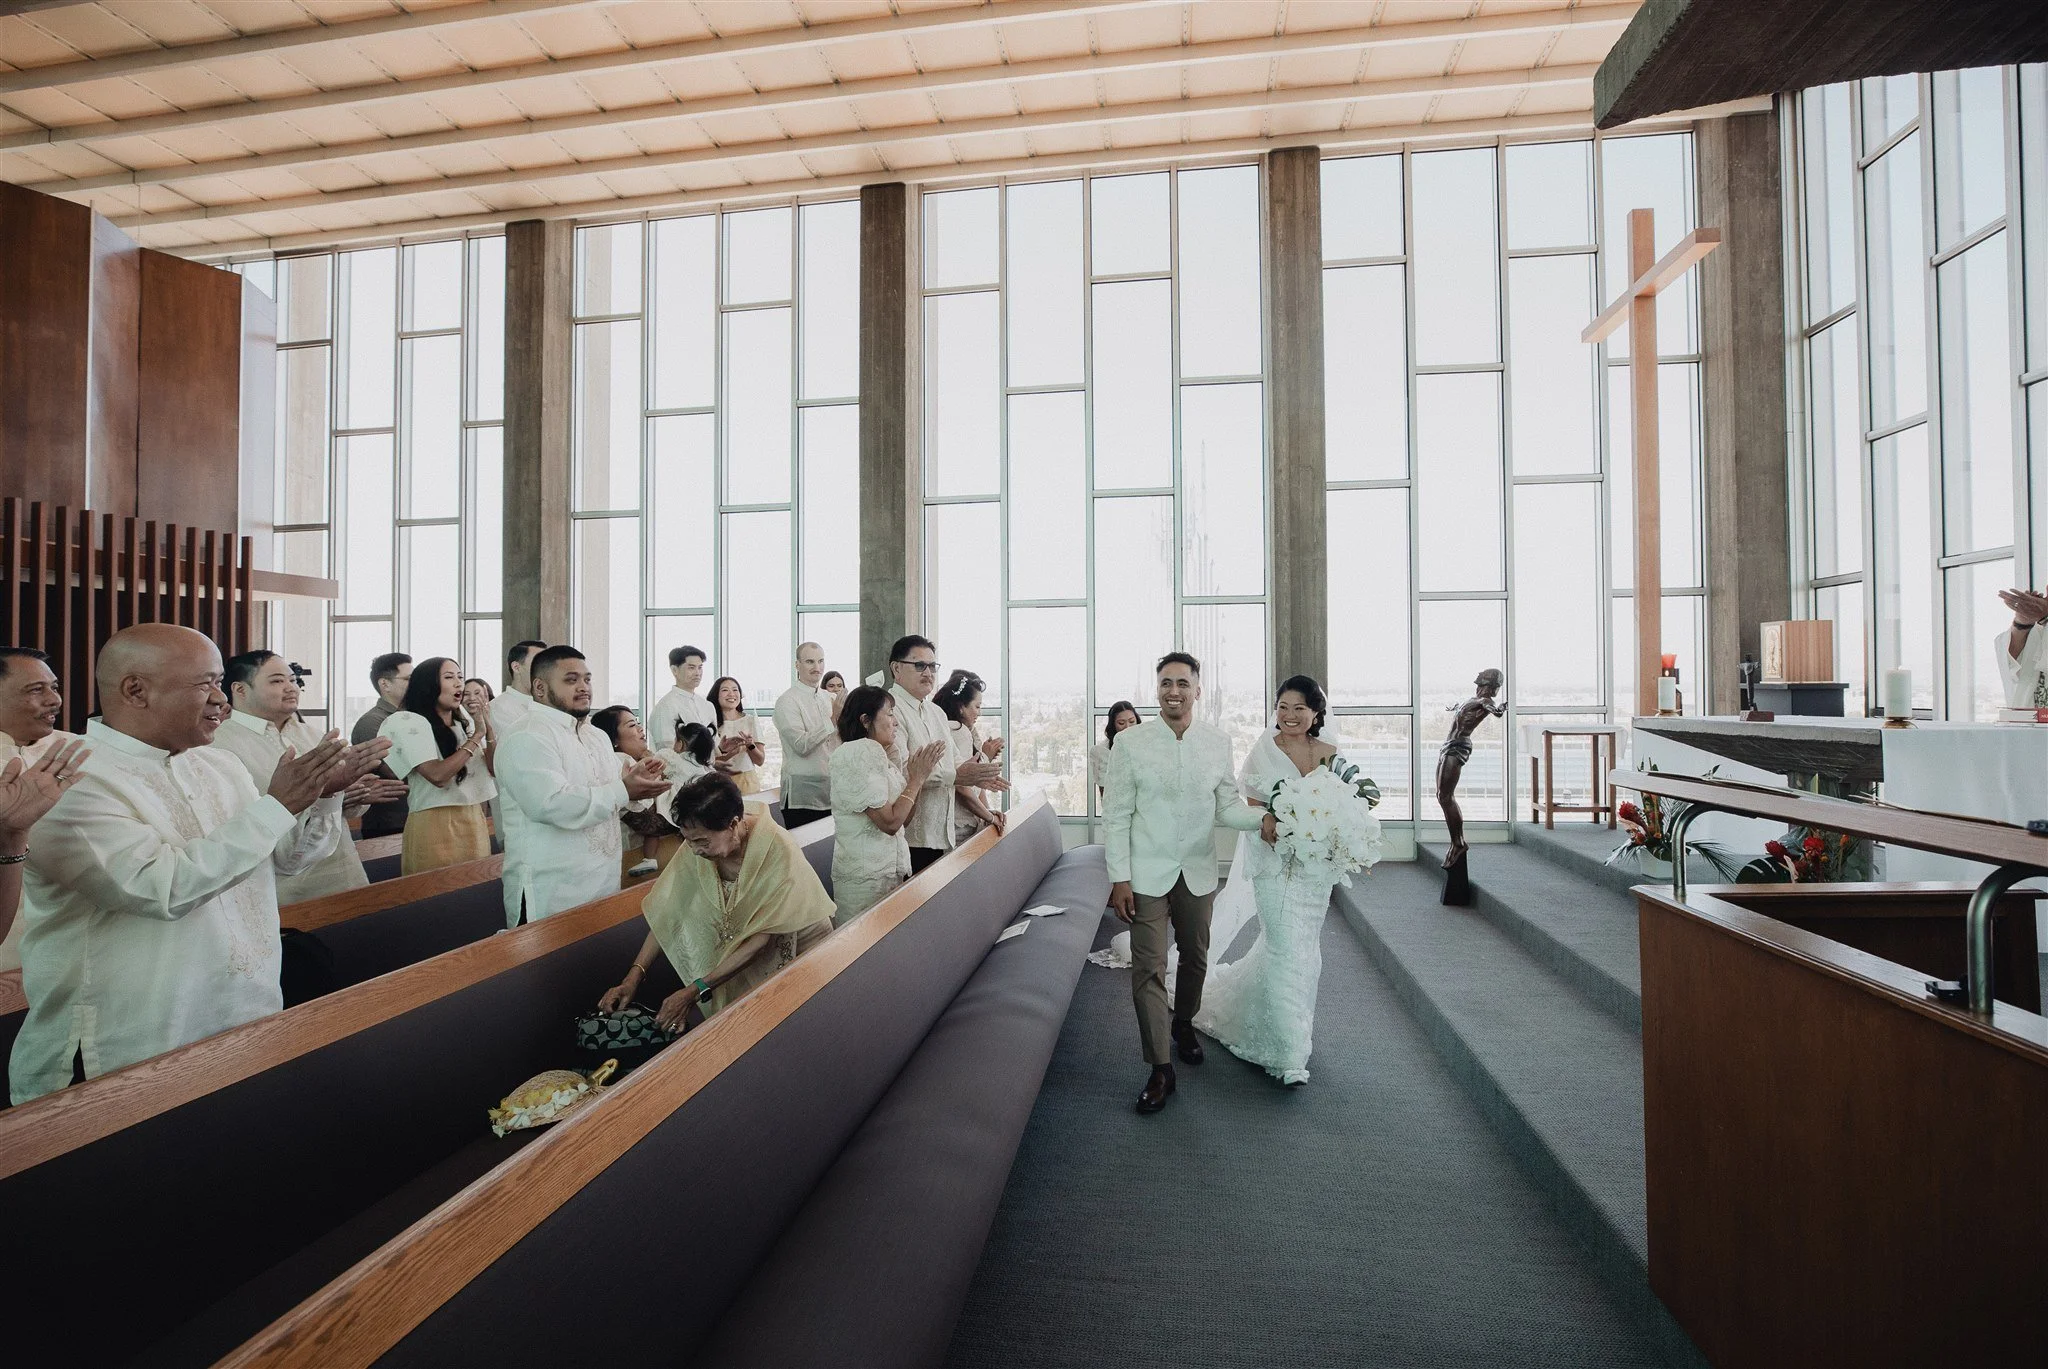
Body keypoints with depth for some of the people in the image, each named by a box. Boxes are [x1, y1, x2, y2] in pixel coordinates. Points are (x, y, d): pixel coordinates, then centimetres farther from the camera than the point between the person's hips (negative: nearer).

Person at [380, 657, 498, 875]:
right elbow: (438, 775, -18)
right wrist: (476, 738, -12)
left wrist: (487, 727, -6)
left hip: (476, 821, 6)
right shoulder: (409, 723, -6)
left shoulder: (465, 722, 13)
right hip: (436, 824, -6)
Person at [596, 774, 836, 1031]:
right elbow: (667, 911, -5)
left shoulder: (777, 851, -29)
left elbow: (762, 938, -25)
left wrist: (697, 990, -26)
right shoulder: (701, 844, -14)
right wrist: (633, 977, -12)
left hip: (798, 948, -6)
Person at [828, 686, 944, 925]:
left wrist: (918, 775, 1)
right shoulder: (857, 755, -15)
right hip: (866, 876, -9)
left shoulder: (880, 757, 13)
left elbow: (903, 818, 11)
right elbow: (889, 822, -19)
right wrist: (917, 778, -10)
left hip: (889, 868, 9)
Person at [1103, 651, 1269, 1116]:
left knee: (1195, 958, 20)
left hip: (1198, 873, 3)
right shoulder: (1130, 743, -8)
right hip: (1147, 875, -3)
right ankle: (1161, 1070, 12)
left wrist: (1262, 819, -19)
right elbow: (1116, 815, -7)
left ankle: (1183, 1023, 48)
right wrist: (1119, 877, -10)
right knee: (1148, 970, -2)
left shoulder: (1218, 742, -2)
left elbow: (1226, 806, 1)